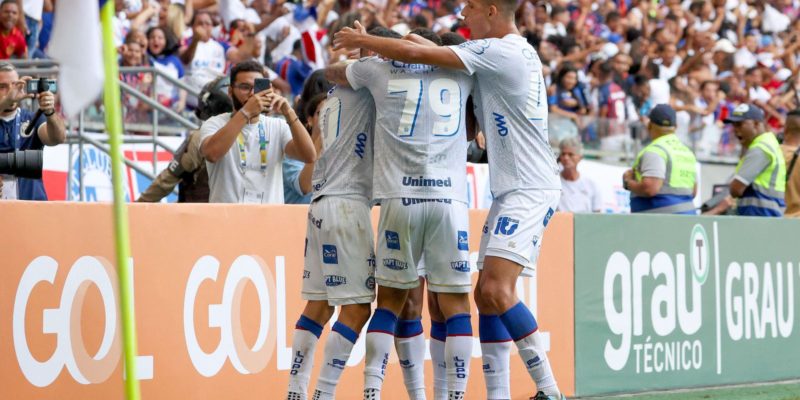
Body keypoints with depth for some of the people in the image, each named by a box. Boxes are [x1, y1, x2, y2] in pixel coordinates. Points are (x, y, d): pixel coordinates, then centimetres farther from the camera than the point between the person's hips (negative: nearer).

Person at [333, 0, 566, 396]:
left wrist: (363, 40, -1)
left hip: (530, 189, -10)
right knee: (486, 295, 6)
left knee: (496, 290, -19)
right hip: (509, 189, 10)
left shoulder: (502, 52, -14)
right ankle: (497, 395, 6)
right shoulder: (517, 52, 16)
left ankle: (549, 390, -18)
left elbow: (417, 54, -15)